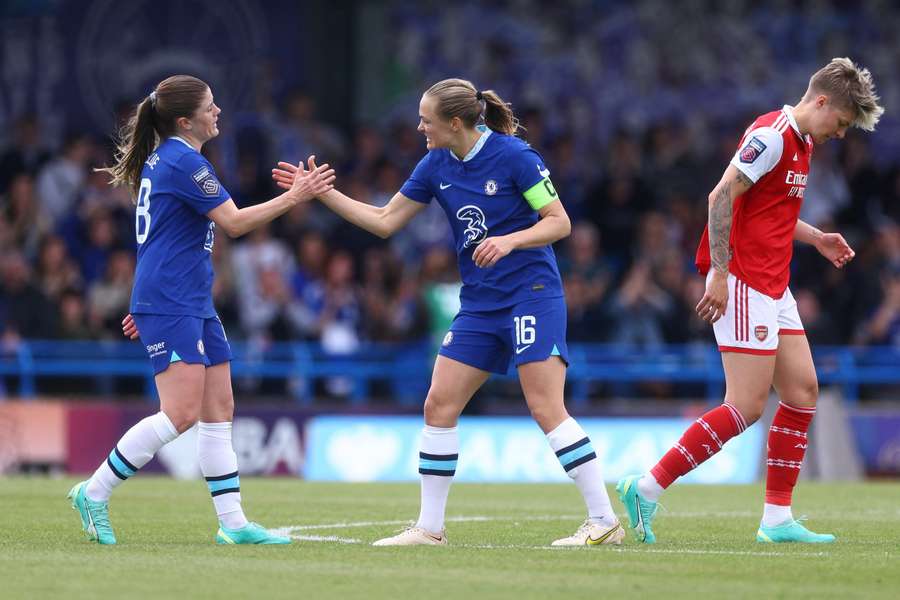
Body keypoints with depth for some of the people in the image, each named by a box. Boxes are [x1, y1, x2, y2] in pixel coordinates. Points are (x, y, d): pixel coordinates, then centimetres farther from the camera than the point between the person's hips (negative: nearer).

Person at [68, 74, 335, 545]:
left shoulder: (163, 157, 17)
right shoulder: (183, 161, -14)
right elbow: (234, 223, -14)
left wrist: (148, 303, 30)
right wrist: (294, 196, -9)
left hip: (193, 305, 11)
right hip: (170, 307, -11)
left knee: (219, 410, 6)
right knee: (182, 413, -15)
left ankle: (233, 523, 6)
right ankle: (94, 493, -6)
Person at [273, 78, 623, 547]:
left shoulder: (512, 155, -13)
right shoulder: (436, 166, 6)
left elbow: (559, 222, -11)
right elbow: (385, 221, 13)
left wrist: (509, 241, -26)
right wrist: (320, 192, 8)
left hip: (532, 293, -7)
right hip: (479, 303, 7)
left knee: (546, 408, -15)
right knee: (439, 404, 1)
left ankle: (604, 521, -10)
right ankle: (429, 528, 9)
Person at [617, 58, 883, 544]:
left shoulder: (801, 142, 17)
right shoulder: (772, 135, -14)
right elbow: (721, 198, -20)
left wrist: (816, 238, 20)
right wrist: (719, 274, -24)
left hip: (772, 286, 10)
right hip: (743, 282, -10)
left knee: (803, 391, 6)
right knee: (747, 406, -11)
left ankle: (777, 519, 9)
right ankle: (647, 489, -9)